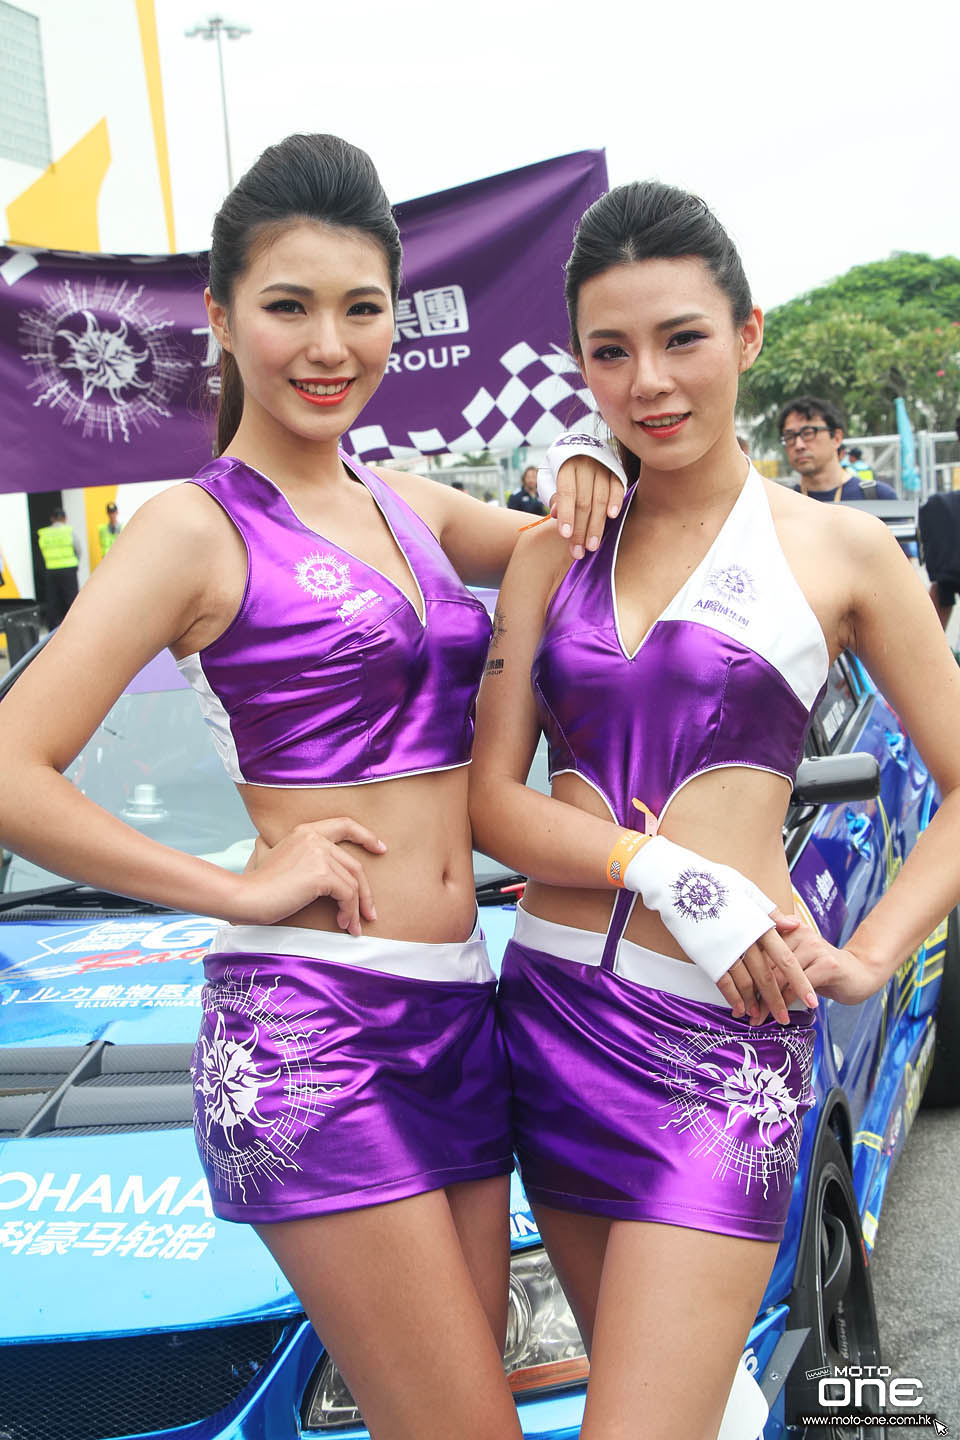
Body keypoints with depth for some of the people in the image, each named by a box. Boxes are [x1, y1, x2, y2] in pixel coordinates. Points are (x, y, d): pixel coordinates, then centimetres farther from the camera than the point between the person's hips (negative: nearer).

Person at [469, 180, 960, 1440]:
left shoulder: (838, 551, 0)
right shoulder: (554, 551, 8)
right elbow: (491, 800, 1)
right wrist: (666, 868, -15)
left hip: (719, 1034, -4)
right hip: (552, 1008, 4)